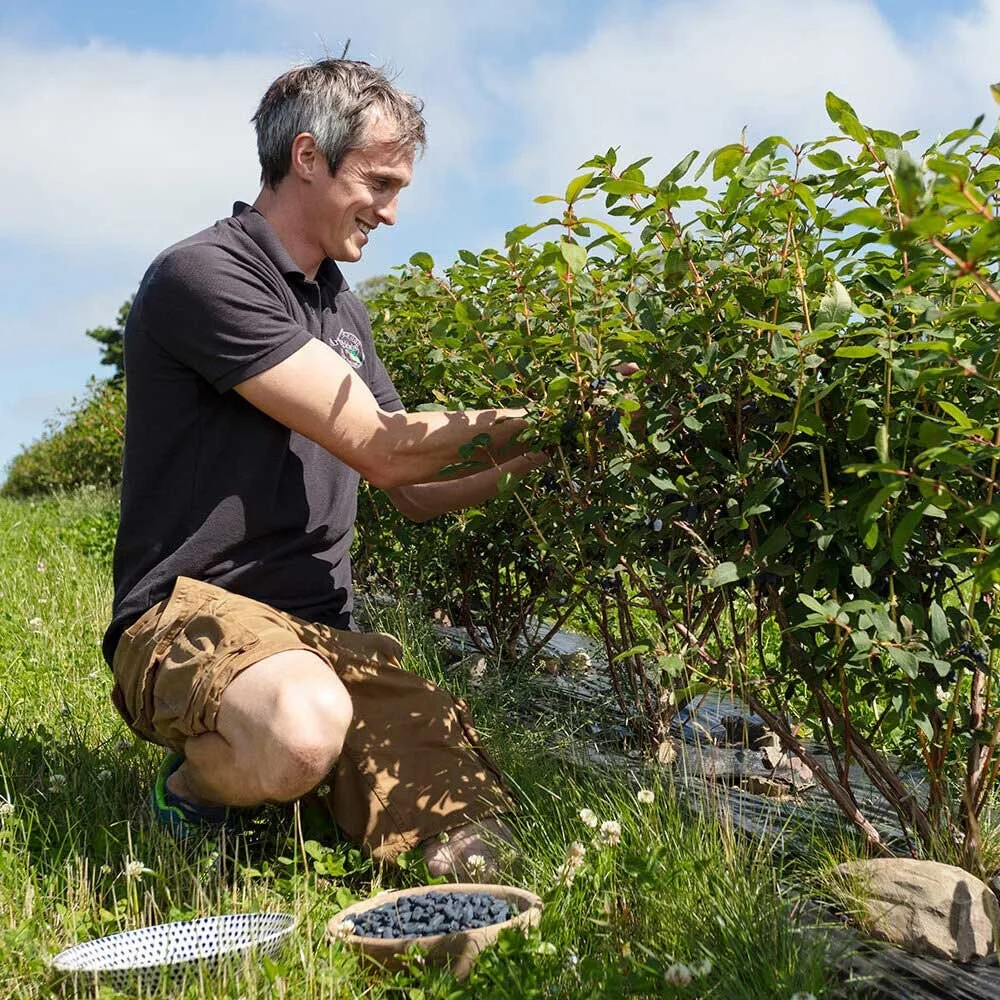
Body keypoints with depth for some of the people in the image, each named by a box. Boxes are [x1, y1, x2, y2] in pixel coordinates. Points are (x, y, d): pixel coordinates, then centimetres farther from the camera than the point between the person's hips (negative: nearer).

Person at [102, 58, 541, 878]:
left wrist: (530, 459, 7)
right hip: (192, 615, -7)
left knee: (474, 844, -14)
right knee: (302, 734, -41)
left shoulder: (343, 309, 17)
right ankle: (199, 780, -5)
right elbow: (377, 445, -16)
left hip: (325, 632, 7)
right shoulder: (204, 275, -10)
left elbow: (414, 490, 20)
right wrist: (533, 425, -6)